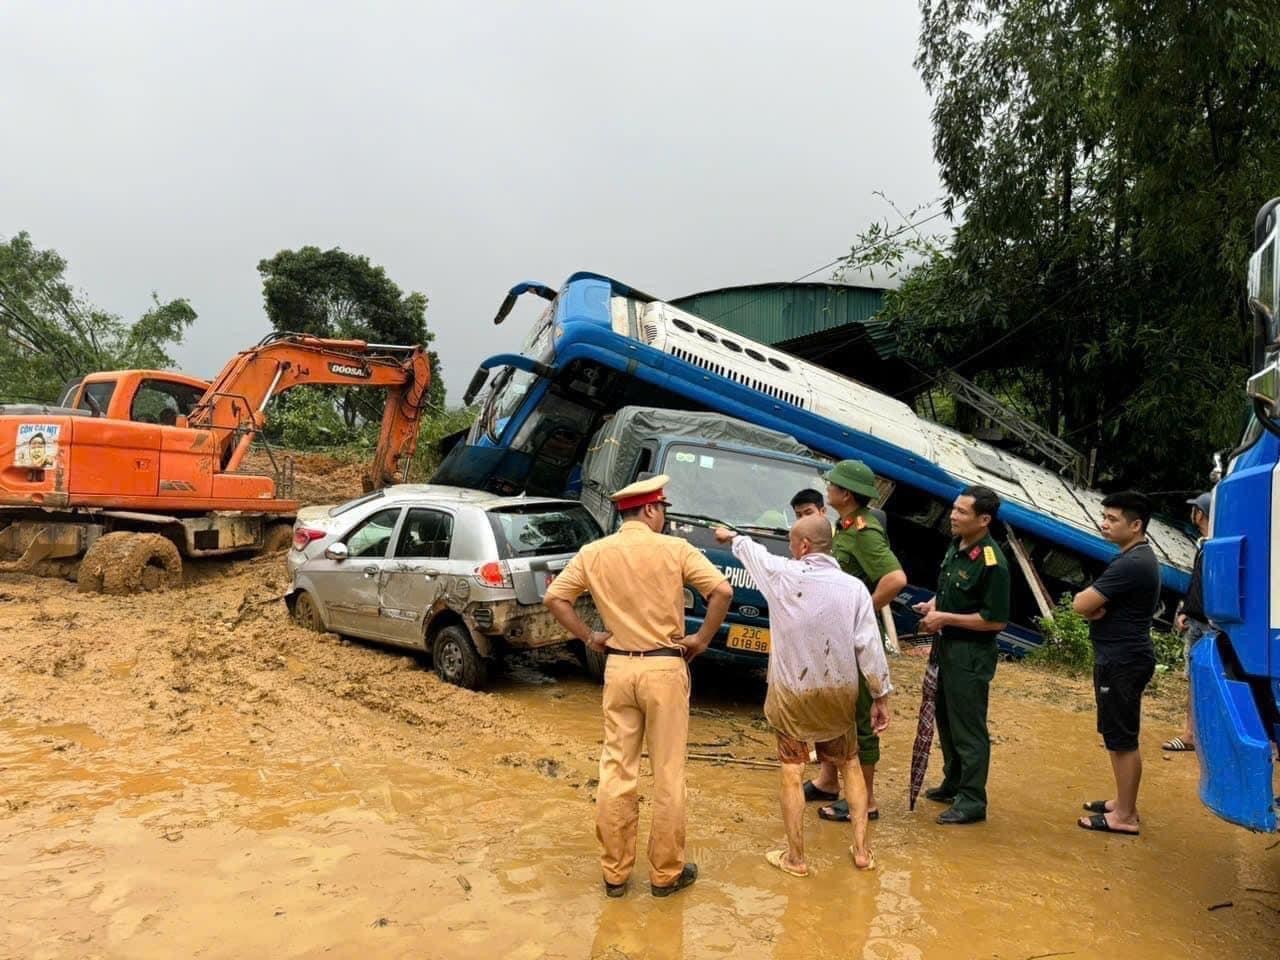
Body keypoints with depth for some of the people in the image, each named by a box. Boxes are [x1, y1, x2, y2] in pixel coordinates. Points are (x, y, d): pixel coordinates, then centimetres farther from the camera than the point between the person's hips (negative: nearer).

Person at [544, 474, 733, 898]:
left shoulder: (594, 553, 2)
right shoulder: (674, 549, -8)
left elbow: (554, 597, 2)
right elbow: (722, 591, -15)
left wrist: (588, 636, 8)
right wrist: (702, 639, -4)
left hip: (618, 667, 4)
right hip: (664, 668, -3)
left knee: (616, 772, 11)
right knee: (668, 776, 8)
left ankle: (615, 871, 21)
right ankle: (665, 873, 19)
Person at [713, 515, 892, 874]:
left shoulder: (782, 574, -11)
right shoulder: (854, 588, -8)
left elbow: (752, 551, 11)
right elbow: (869, 646, -8)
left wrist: (733, 537, 32)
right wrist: (881, 696, 1)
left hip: (791, 691, -2)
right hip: (839, 693, 2)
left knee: (792, 771, 8)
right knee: (849, 764, 20)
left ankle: (795, 858, 14)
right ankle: (861, 849, 21)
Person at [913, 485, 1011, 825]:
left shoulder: (991, 562, -22)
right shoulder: (956, 545, 5)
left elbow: (996, 620, -22)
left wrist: (945, 618, -20)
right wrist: (932, 605, 2)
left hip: (972, 654, -9)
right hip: (948, 646, 9)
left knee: (968, 727, 1)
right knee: (945, 717, 20)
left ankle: (972, 801, 14)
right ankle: (953, 783, 37)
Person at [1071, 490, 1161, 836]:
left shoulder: (1131, 564, -23)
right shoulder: (1139, 557, 12)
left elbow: (1080, 604, -24)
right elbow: (1093, 605, 13)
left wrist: (1090, 601, -3)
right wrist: (1097, 605, -8)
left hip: (1122, 662, -11)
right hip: (1121, 657, 11)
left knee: (1122, 739, -1)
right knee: (1119, 735, 19)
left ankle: (1125, 816, 9)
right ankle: (1123, 802, 31)